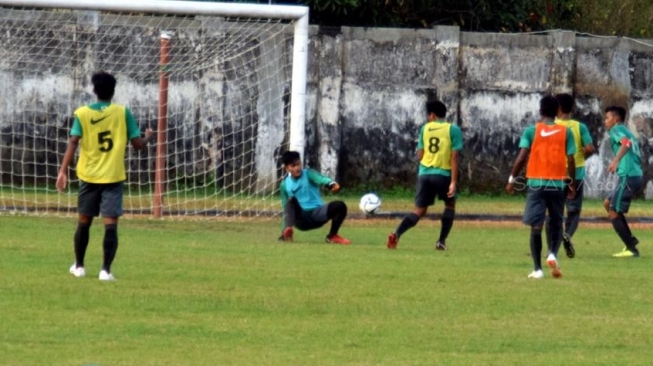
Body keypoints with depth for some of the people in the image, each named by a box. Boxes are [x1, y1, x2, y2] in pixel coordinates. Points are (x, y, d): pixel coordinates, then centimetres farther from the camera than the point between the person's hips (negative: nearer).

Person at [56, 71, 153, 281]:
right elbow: (138, 144, -3)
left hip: (88, 177, 2)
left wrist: (63, 171, -14)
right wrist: (148, 137, 20)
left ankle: (78, 266, 28)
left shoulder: (82, 114, -2)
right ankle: (106, 270, -15)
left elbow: (73, 142, -13)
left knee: (84, 222, 17)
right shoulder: (123, 113, -3)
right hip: (113, 177, -2)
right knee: (110, 224, -4)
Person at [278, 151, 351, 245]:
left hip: (317, 213, 0)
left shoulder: (308, 174, -2)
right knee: (291, 200, -31)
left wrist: (332, 184, -50)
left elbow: (322, 179, -26)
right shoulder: (285, 184, 6)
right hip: (300, 218, 0)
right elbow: (286, 208, 15)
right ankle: (286, 232, -52)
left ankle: (332, 236, -3)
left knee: (340, 205, -25)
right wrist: (284, 229, 11)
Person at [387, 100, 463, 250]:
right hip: (443, 174, -2)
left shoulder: (425, 128, 8)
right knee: (450, 205, 23)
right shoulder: (453, 129, -1)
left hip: (424, 173, 2)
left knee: (419, 210, 6)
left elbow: (419, 156, 9)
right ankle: (441, 241, 14)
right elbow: (454, 157, -8)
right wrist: (453, 181, -9)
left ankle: (397, 233, -19)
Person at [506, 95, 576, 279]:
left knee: (536, 226, 2)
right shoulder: (566, 132, 3)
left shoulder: (531, 131, 0)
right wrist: (572, 184, 10)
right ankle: (553, 254, -11)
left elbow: (522, 157, -8)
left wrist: (512, 179, 1)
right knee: (556, 224, 16)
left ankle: (537, 269, -2)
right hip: (558, 183, 1)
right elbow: (571, 161, -1)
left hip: (536, 183, -1)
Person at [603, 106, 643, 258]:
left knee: (613, 214, -3)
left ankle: (631, 249, -3)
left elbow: (626, 143, -25)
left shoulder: (617, 129, -5)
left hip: (628, 176, -9)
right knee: (608, 203, 22)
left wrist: (616, 160, -39)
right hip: (636, 175, 9)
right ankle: (630, 239, 16)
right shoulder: (627, 132, 23)